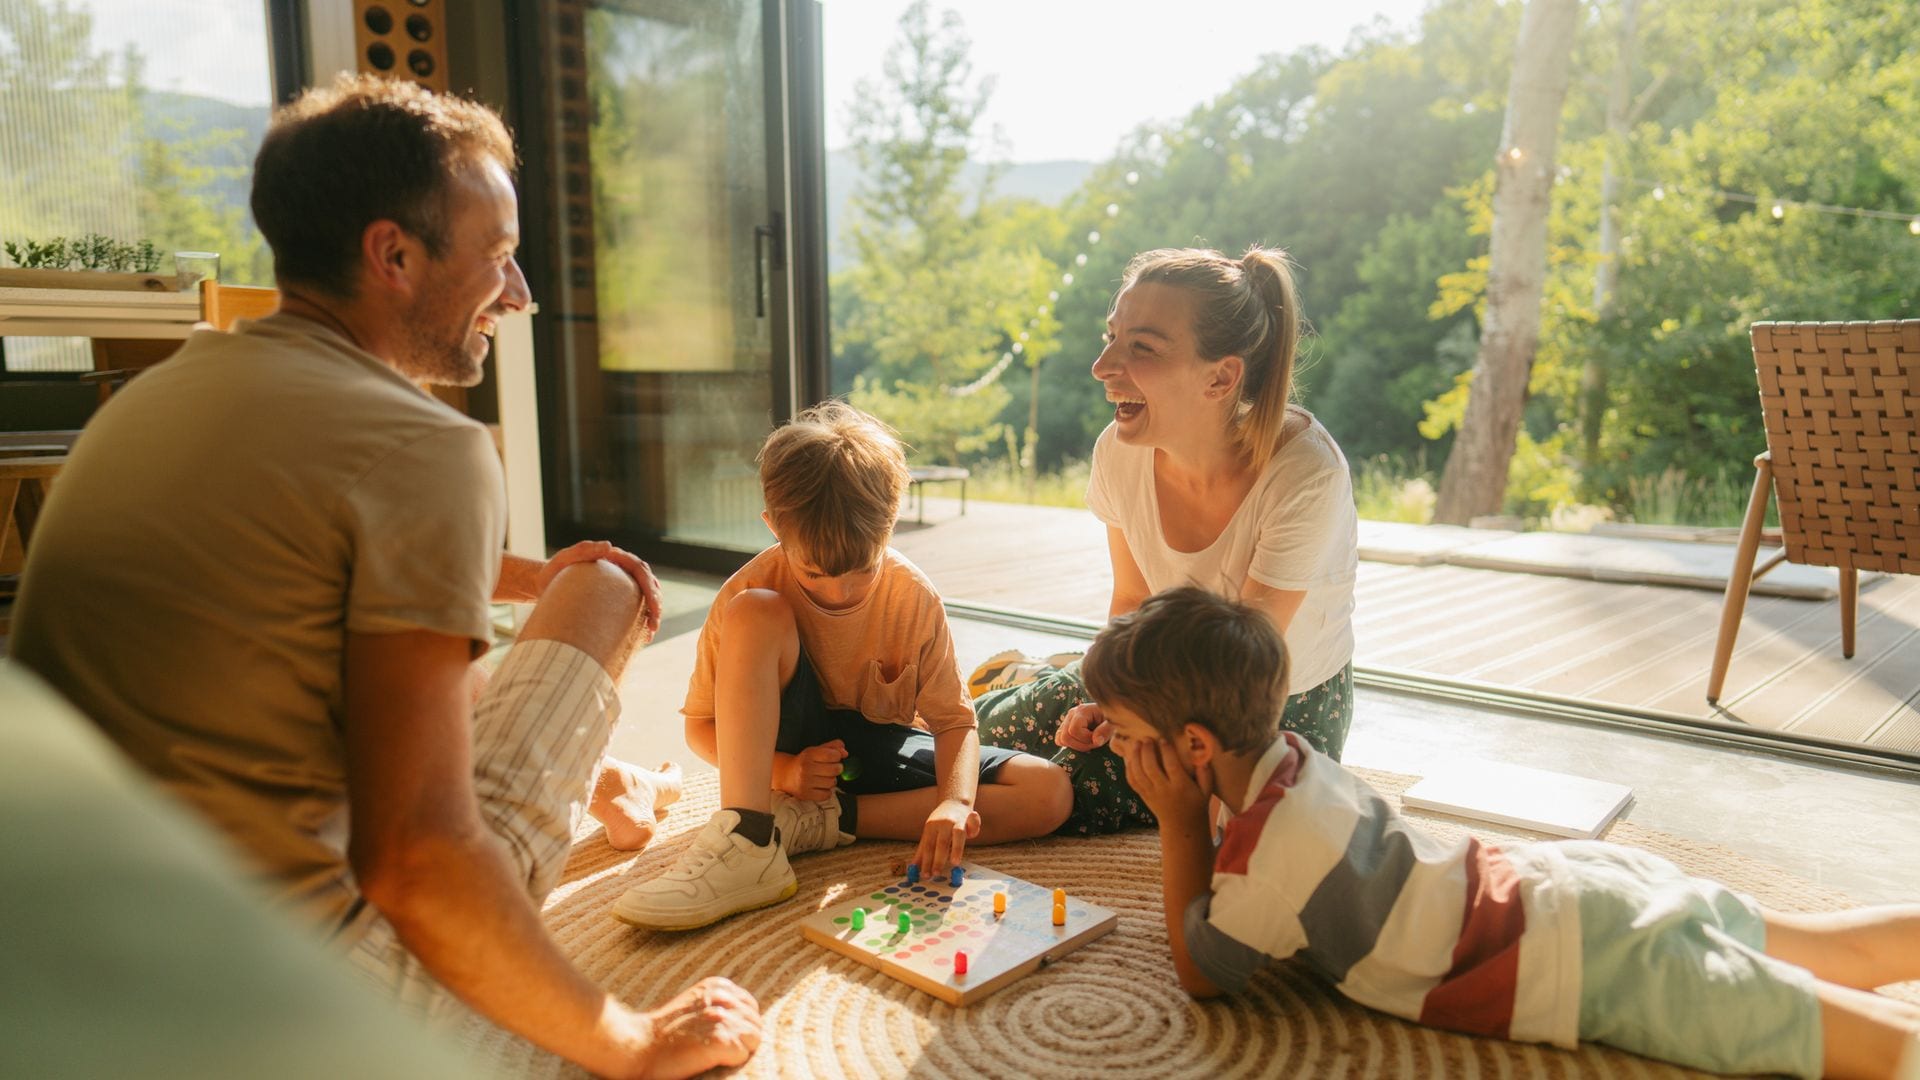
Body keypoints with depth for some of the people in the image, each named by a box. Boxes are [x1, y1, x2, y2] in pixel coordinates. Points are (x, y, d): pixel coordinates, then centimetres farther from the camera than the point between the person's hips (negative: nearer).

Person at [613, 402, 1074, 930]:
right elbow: (701, 726, -10)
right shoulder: (751, 591, -18)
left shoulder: (914, 595, -15)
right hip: (794, 750, -2)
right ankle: (748, 841, -36)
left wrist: (954, 801, -33)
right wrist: (782, 770, -27)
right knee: (754, 613, -29)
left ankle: (821, 820, -22)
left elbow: (954, 720, -12)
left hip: (881, 752, 2)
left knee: (1049, 793, -20)